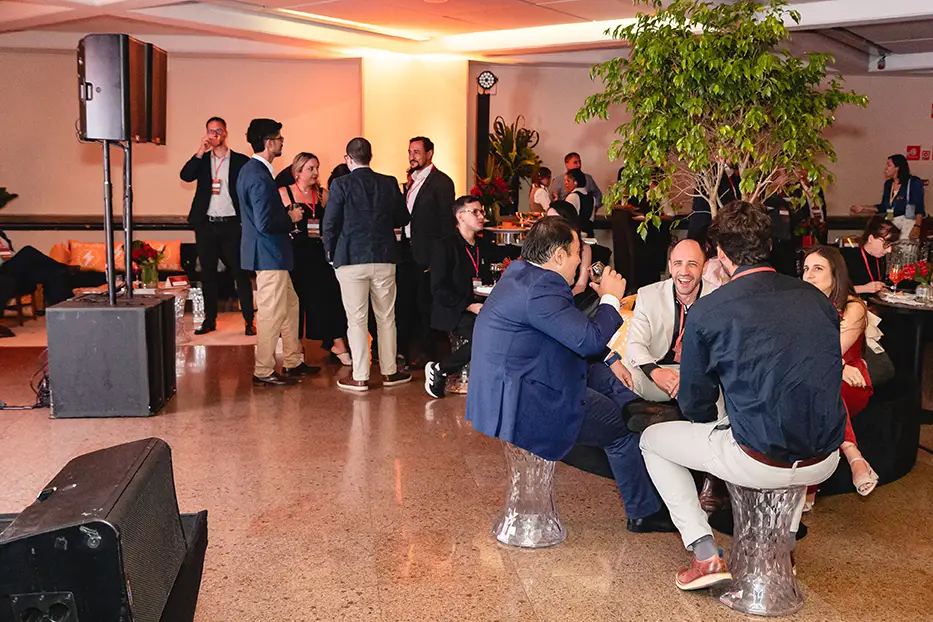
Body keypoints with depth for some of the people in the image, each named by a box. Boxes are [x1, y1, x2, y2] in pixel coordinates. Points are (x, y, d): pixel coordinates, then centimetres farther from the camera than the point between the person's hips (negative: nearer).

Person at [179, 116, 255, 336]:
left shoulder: (241, 161, 3)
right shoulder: (202, 160, 11)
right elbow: (185, 176, -6)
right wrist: (201, 151, -11)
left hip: (232, 225, -3)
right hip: (206, 225, 3)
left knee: (240, 273, -3)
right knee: (207, 273, 8)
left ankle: (249, 320, 2)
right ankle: (210, 319, 16)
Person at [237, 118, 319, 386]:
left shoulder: (251, 169, 12)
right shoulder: (259, 177, -21)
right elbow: (265, 223, -26)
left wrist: (286, 215, 12)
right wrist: (290, 217, -11)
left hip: (269, 253, 11)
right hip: (268, 253, -11)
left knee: (290, 304, 18)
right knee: (272, 312, -2)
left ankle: (293, 362, 28)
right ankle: (263, 371, 8)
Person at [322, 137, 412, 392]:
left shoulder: (341, 185, -8)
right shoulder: (389, 183, 0)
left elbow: (329, 224, -8)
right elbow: (402, 219, 8)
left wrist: (331, 254, 6)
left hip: (351, 260, -3)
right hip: (384, 259, 3)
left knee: (356, 320, 4)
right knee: (386, 317, 14)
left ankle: (359, 377, 8)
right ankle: (389, 372, 22)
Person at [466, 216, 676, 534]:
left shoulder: (518, 272, 10)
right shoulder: (538, 289, -23)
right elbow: (590, 339, -27)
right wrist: (611, 298, -11)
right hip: (519, 407, -10)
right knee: (621, 426, 1)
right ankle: (644, 513, 19)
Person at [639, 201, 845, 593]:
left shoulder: (707, 311, -9)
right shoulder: (815, 298, 4)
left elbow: (695, 402, 1)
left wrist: (713, 425, 24)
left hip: (759, 463, -5)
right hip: (824, 463, 5)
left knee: (652, 440, 17)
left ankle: (706, 555, 10)